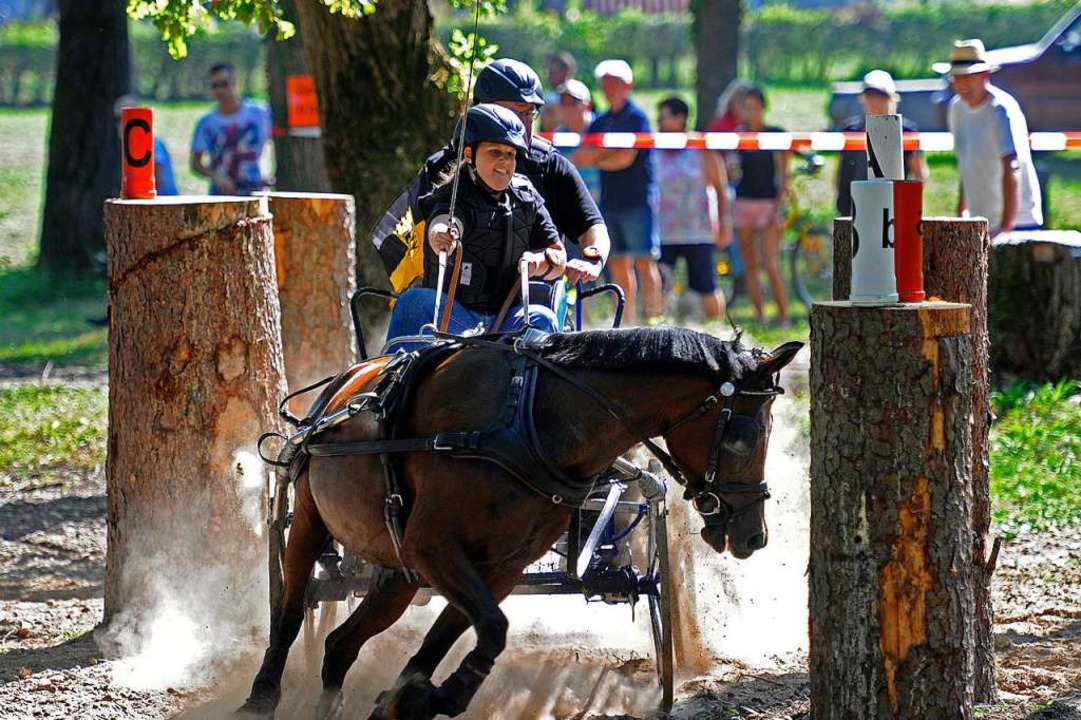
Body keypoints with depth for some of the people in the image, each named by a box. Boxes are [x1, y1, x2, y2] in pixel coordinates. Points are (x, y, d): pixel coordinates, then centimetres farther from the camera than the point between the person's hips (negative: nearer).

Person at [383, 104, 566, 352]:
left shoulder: (527, 197, 8)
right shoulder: (454, 198, -8)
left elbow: (559, 257, 11)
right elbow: (443, 226, -33)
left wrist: (540, 261, -14)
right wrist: (441, 238, -59)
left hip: (504, 319, 3)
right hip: (452, 317, -3)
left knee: (541, 318, -28)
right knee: (416, 303, -32)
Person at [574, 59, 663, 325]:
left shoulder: (636, 118, -4)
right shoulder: (600, 122, 16)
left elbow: (626, 158, -13)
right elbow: (579, 158, 7)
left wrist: (595, 159, 1)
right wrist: (607, 151, -9)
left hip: (637, 201, -6)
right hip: (609, 201, 6)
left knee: (644, 261, -10)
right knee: (618, 263, 6)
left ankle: (653, 316, -12)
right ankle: (625, 321, 10)